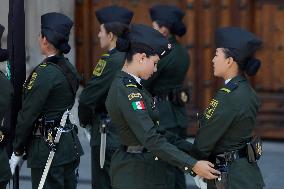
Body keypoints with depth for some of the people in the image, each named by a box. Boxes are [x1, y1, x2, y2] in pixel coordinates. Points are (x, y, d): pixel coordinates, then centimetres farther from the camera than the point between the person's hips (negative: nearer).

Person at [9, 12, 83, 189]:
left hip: (48, 147, -8)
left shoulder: (44, 73, -17)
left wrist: (17, 151, -5)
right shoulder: (69, 68, 8)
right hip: (70, 144, 8)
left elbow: (28, 115, -15)